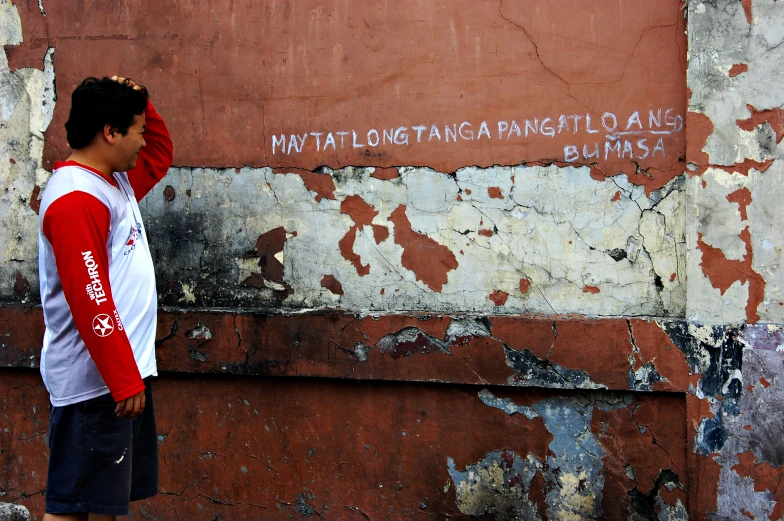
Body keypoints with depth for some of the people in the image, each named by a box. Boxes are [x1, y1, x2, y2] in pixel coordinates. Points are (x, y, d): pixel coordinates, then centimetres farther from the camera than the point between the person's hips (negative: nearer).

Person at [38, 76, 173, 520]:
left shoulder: (117, 184, 13)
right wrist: (125, 380, -21)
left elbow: (160, 154, 33)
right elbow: (91, 304, -22)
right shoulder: (75, 199, -17)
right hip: (95, 384, -10)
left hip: (126, 373, 10)